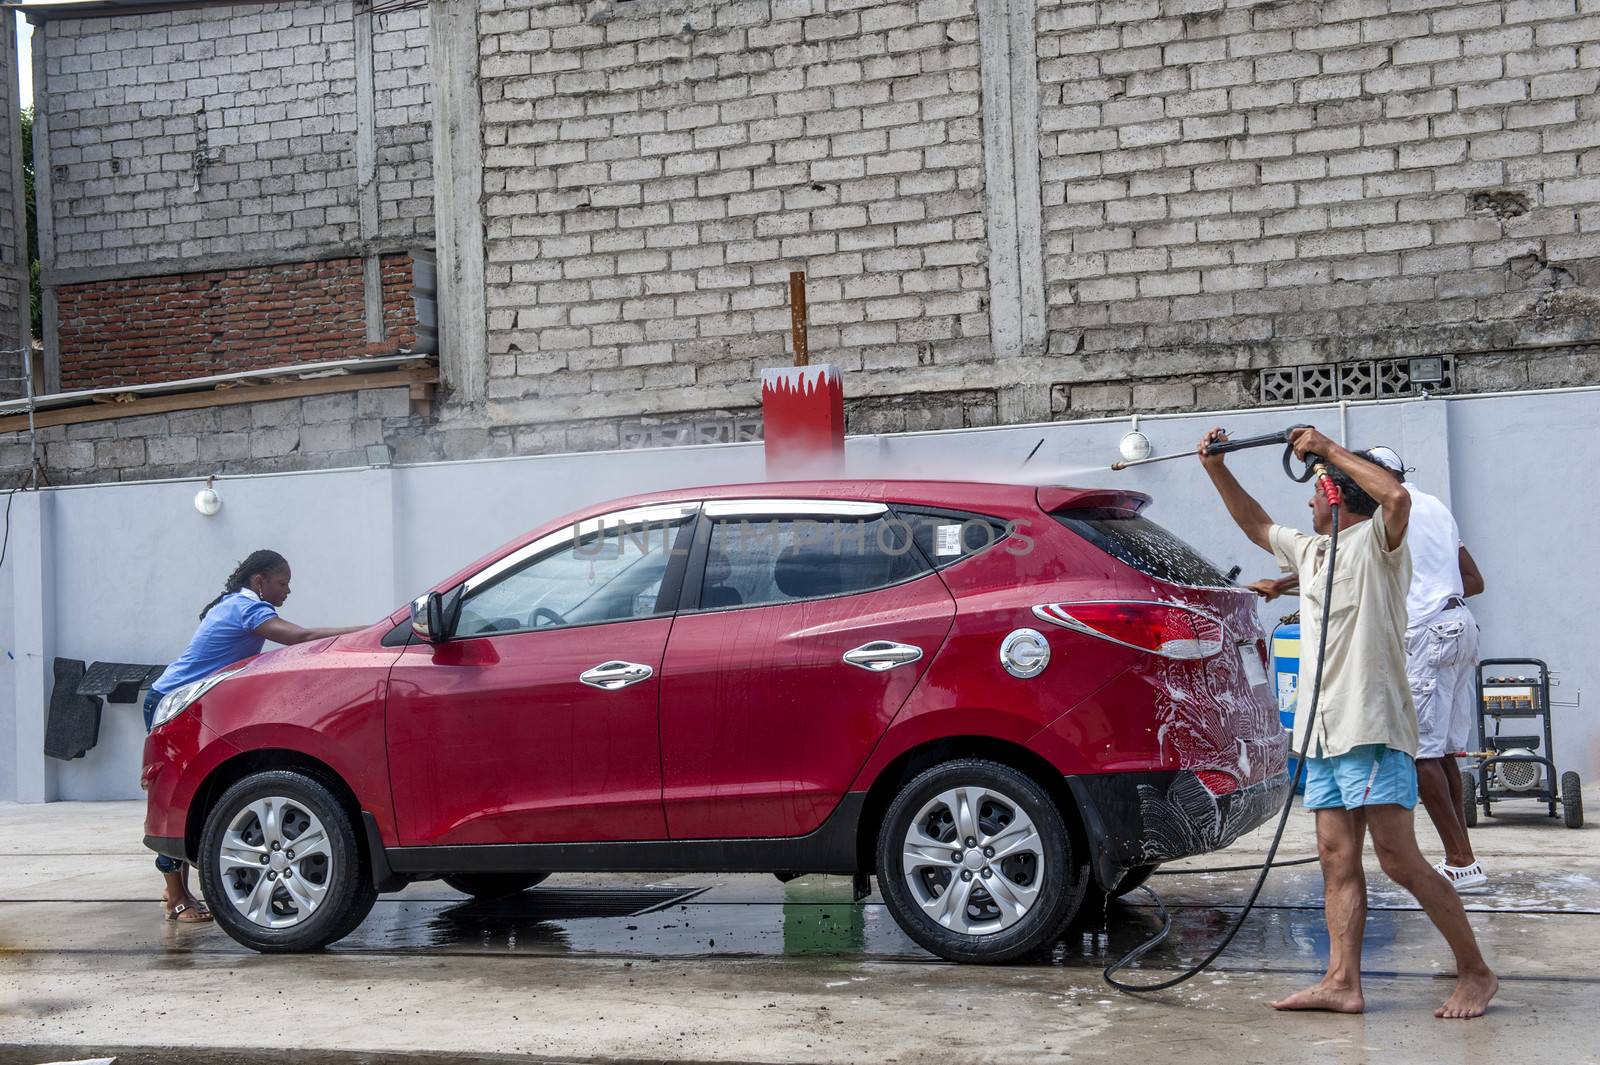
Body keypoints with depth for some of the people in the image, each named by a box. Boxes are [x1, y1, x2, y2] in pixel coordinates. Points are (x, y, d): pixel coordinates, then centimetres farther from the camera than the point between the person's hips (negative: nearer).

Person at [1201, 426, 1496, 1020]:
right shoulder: (1312, 550, 21)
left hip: (1372, 728, -9)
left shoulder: (1375, 541, -4)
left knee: (1399, 860, -9)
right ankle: (1342, 983, 1)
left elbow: (1397, 496, -25)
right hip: (1324, 732, 9)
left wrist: (1327, 449, -17)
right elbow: (1257, 526, 36)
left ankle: (1475, 973, 1)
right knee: (1337, 860, 3)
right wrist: (1216, 469, 29)